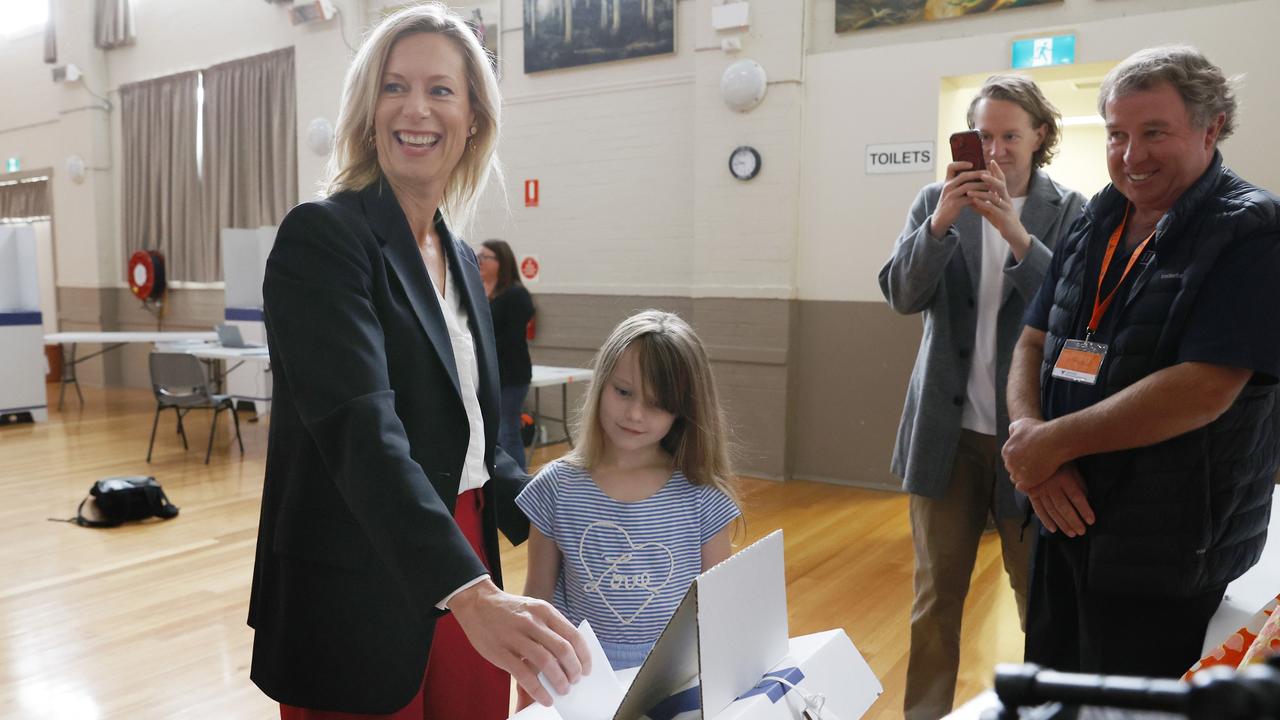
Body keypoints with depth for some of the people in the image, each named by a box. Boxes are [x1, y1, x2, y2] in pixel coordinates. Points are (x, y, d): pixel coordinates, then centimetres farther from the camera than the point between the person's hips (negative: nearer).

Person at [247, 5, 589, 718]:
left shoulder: (462, 259, 9)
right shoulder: (321, 238, -13)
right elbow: (363, 435, -27)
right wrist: (474, 595, -38)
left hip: (467, 575, 7)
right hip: (358, 604, -6)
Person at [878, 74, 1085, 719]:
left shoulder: (1068, 211, -1)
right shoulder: (937, 200, 3)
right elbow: (901, 294, -6)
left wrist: (1015, 232, -24)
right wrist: (940, 222, -21)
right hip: (947, 430, 1)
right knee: (935, 596, 12)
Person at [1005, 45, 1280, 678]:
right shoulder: (1096, 220, 8)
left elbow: (1202, 389, -23)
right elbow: (1034, 343, 6)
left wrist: (1055, 441, -18)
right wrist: (1028, 435, -13)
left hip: (1167, 557, -6)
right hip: (1065, 519, 6)